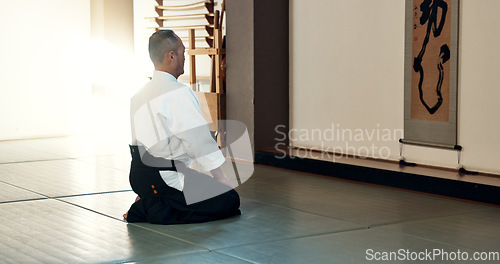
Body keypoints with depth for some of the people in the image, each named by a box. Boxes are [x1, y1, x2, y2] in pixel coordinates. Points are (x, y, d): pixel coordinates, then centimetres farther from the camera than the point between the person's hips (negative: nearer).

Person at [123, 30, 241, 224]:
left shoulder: (139, 95, 13)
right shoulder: (177, 93, -16)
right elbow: (198, 138, -17)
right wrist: (220, 177, -8)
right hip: (165, 176, -10)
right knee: (229, 201, -5)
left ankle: (149, 204, 9)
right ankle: (159, 211, -10)